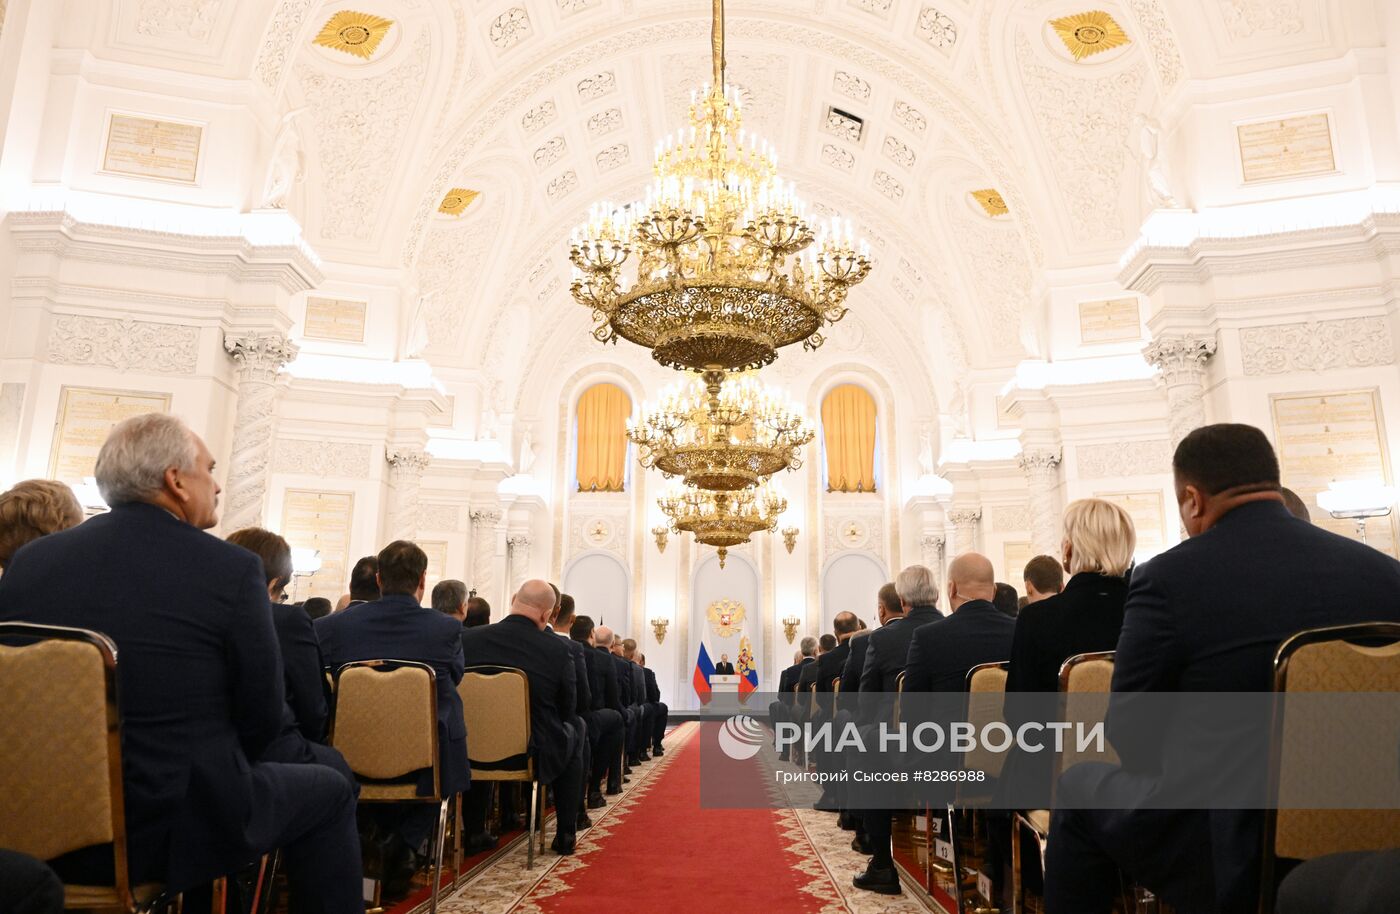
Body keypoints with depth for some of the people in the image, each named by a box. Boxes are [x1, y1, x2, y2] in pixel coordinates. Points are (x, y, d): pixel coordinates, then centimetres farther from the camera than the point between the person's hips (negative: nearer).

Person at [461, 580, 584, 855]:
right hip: (534, 754, -2)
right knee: (574, 735, 28)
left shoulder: (469, 638, -11)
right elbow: (567, 709, -4)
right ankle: (565, 835, 27)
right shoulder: (557, 649, -16)